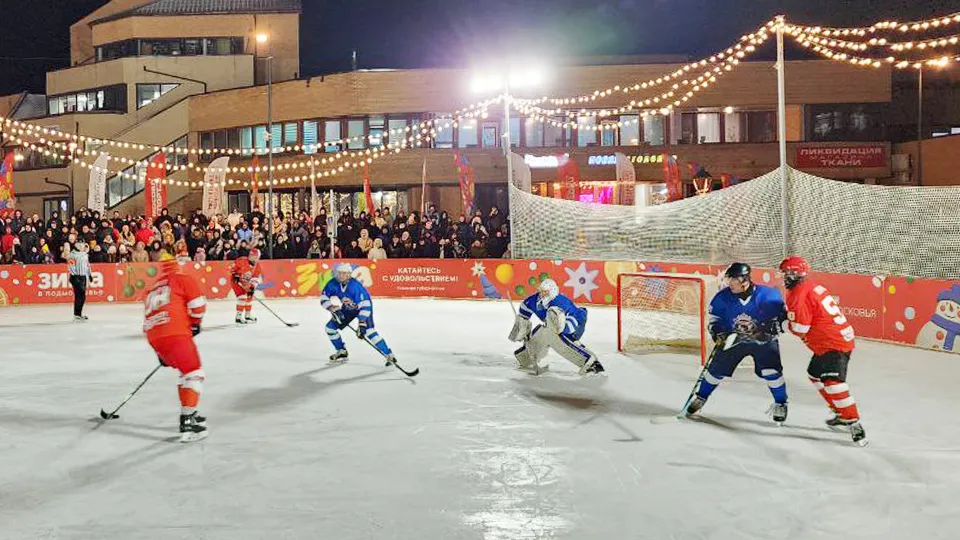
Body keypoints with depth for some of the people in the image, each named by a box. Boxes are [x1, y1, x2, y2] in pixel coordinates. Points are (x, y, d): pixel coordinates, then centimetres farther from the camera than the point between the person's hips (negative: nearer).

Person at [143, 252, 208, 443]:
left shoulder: (153, 290, 31)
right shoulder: (183, 279, 10)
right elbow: (198, 304, -4)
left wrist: (161, 353, 35)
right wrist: (195, 324, 15)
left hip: (154, 339, 7)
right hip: (175, 335, -7)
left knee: (187, 370, 23)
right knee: (194, 373, -5)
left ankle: (190, 413, 25)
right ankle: (187, 421, -17)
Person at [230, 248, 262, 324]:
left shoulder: (257, 265, -7)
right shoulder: (241, 261, -25)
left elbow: (257, 277, -7)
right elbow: (233, 268, -11)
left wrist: (252, 287, -17)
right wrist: (235, 276, -18)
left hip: (246, 283, 7)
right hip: (237, 281, -7)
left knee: (249, 297, 13)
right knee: (242, 297, -18)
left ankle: (247, 315, 31)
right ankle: (239, 317, -14)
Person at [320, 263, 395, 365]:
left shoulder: (356, 286, -36)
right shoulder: (333, 284, -20)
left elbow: (364, 305, -39)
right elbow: (323, 299, -14)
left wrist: (361, 324, -44)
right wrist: (334, 309, -29)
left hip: (363, 306, -6)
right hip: (348, 308, 6)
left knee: (368, 332, -26)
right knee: (330, 327, 1)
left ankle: (389, 355, -22)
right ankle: (342, 352, 21)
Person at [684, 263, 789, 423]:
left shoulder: (767, 295, -24)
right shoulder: (723, 297, -16)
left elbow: (781, 313, -9)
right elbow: (714, 320, -2)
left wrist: (771, 328, -22)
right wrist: (719, 334, -17)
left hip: (763, 340, -2)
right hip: (734, 339, 2)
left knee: (771, 371, -16)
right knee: (717, 369, 3)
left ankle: (780, 404, 7)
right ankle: (700, 398, 25)